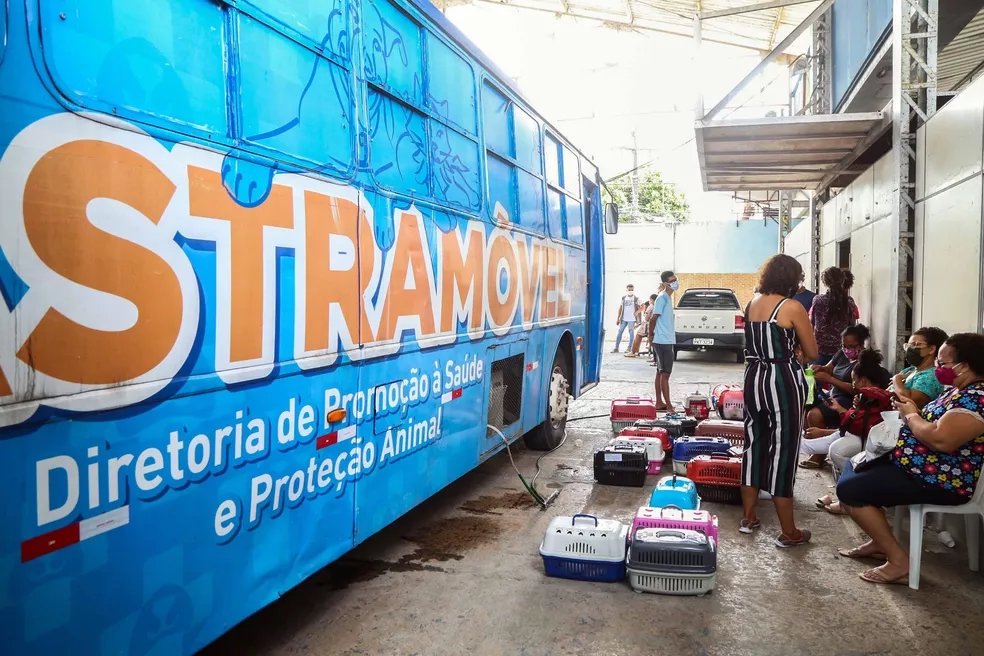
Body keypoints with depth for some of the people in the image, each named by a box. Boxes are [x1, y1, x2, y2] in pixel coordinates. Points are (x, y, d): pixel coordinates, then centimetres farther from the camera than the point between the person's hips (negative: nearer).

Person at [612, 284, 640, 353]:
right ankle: (616, 348, 6)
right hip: (623, 319, 3)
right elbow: (620, 308, 11)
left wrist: (637, 312, -19)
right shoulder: (623, 298, 9)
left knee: (631, 333, 1)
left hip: (632, 319, -3)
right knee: (619, 332, 2)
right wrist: (618, 318, 8)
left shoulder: (636, 299, 0)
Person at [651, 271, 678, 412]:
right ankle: (669, 406, -4)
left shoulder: (668, 297, 14)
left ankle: (659, 402, 20)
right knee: (665, 373, -7)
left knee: (661, 372, 13)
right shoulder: (662, 298, -16)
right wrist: (651, 334, -7)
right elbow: (654, 318, -18)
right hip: (663, 341, -10)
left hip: (666, 340, 10)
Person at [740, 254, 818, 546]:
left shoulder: (752, 303, 6)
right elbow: (812, 354, -5)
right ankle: (789, 532, 9)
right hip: (784, 382, -6)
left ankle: (748, 517, 26)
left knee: (754, 445, 16)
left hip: (754, 377, 6)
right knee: (783, 451, 0)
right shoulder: (792, 308, -12)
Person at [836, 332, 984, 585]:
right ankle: (879, 541, 21)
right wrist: (911, 409, -3)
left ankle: (899, 561, -9)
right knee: (855, 468, 19)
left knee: (849, 489, -16)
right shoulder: (960, 391, 9)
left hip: (939, 481, -11)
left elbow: (941, 439, -34)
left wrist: (911, 416, -16)